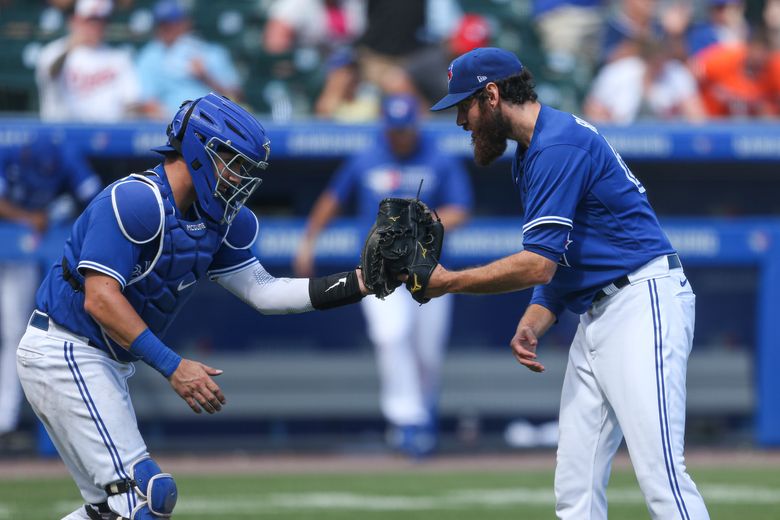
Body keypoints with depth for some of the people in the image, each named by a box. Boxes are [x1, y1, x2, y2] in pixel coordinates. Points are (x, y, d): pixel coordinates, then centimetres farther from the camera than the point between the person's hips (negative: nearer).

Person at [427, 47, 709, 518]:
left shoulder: (559, 144, -13)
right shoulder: (531, 153, 20)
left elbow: (538, 265, -18)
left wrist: (449, 282, -8)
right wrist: (532, 325, 3)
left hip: (642, 302, -11)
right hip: (595, 316, 11)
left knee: (659, 471, -20)